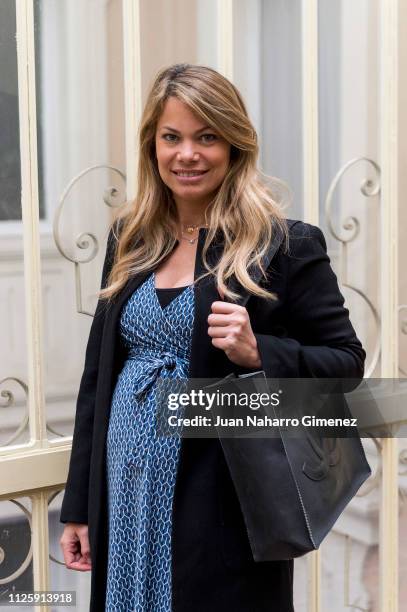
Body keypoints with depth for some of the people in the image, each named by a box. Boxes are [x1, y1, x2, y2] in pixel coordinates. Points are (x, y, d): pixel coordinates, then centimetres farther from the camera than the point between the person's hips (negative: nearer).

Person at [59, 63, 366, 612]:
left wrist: (257, 352, -22)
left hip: (226, 506, -4)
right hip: (126, 499, 5)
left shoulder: (286, 244, -7)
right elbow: (98, 373, 11)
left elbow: (346, 364, -4)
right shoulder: (130, 239, 8)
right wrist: (79, 505, 10)